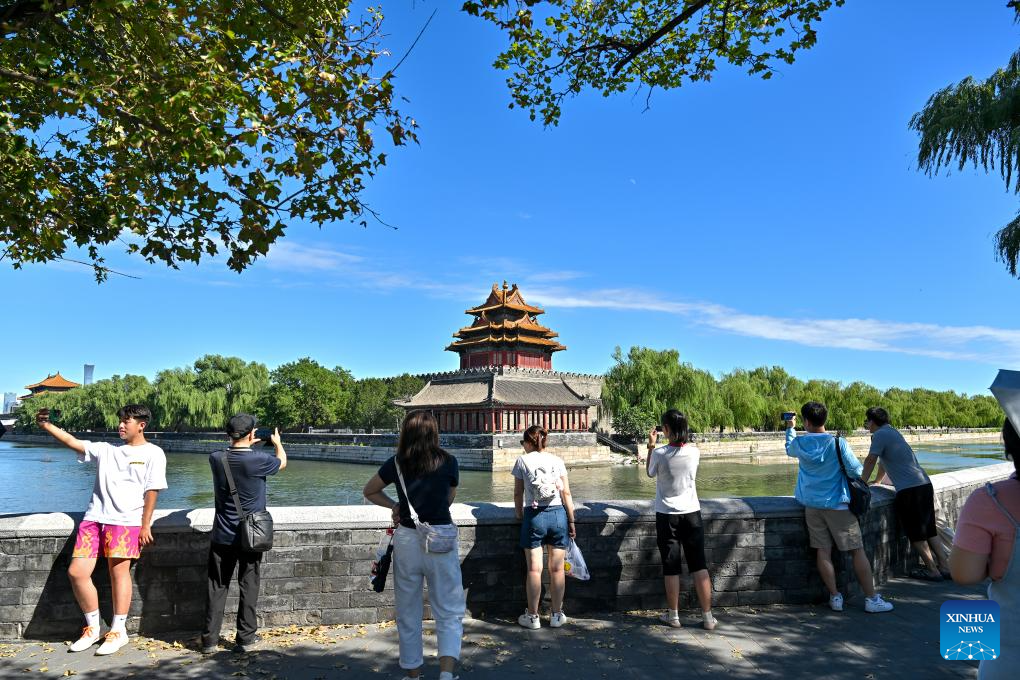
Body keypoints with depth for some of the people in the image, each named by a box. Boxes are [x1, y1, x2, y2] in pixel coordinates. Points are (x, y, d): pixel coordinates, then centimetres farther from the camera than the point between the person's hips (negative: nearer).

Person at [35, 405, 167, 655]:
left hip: (126, 521, -5)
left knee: (119, 571, -5)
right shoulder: (105, 449, 17)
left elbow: (152, 491, -3)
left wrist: (145, 526, -7)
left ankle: (118, 631, 9)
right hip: (94, 518, 5)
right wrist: (46, 425, -1)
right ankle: (93, 628, 19)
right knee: (77, 572, 1)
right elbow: (72, 442, 11)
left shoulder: (152, 453, 2)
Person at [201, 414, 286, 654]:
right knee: (249, 587, 9)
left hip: (222, 537, 3)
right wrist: (277, 442, 25)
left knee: (217, 587, 12)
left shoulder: (216, 459, -7)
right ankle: (246, 639, 16)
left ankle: (209, 640, 18)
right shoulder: (258, 459, -17)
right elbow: (282, 462, 6)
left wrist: (246, 445, 29)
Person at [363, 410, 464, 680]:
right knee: (450, 612, 7)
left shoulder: (396, 464, -1)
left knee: (408, 612, 17)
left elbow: (369, 492, 15)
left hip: (406, 540, 1)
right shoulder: (448, 462, -3)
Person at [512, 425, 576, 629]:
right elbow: (566, 493, 3)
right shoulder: (557, 460, 5)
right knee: (557, 568, 8)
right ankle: (557, 615, 18)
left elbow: (518, 493, 2)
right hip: (558, 514, 2)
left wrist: (520, 515, 16)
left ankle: (532, 616, 12)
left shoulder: (523, 461, 0)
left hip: (533, 515, -2)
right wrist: (571, 522, 9)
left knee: (534, 569, 4)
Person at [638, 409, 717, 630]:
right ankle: (708, 617, 11)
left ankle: (673, 616, 16)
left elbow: (650, 472, 6)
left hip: (667, 515, -2)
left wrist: (651, 446, 10)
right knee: (699, 565, 7)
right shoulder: (694, 451, -5)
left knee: (671, 567, 7)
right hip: (691, 512, 3)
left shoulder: (659, 454, -15)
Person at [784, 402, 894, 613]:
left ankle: (835, 597, 7)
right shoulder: (838, 443, -11)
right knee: (858, 550, 4)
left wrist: (790, 428, 38)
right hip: (837, 504, -3)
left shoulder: (800, 443, 0)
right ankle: (871, 599, 6)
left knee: (823, 551, 5)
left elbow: (790, 450, 24)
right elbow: (857, 471, -9)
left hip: (812, 505, 3)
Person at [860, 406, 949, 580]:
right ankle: (945, 567, 18)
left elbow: (870, 460, -10)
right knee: (930, 531, 15)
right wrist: (877, 481, 39)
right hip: (925, 484, 9)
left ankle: (933, 571, 6)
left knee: (916, 535, 1)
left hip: (909, 490, -9)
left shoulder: (880, 435, -8)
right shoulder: (893, 432, 20)